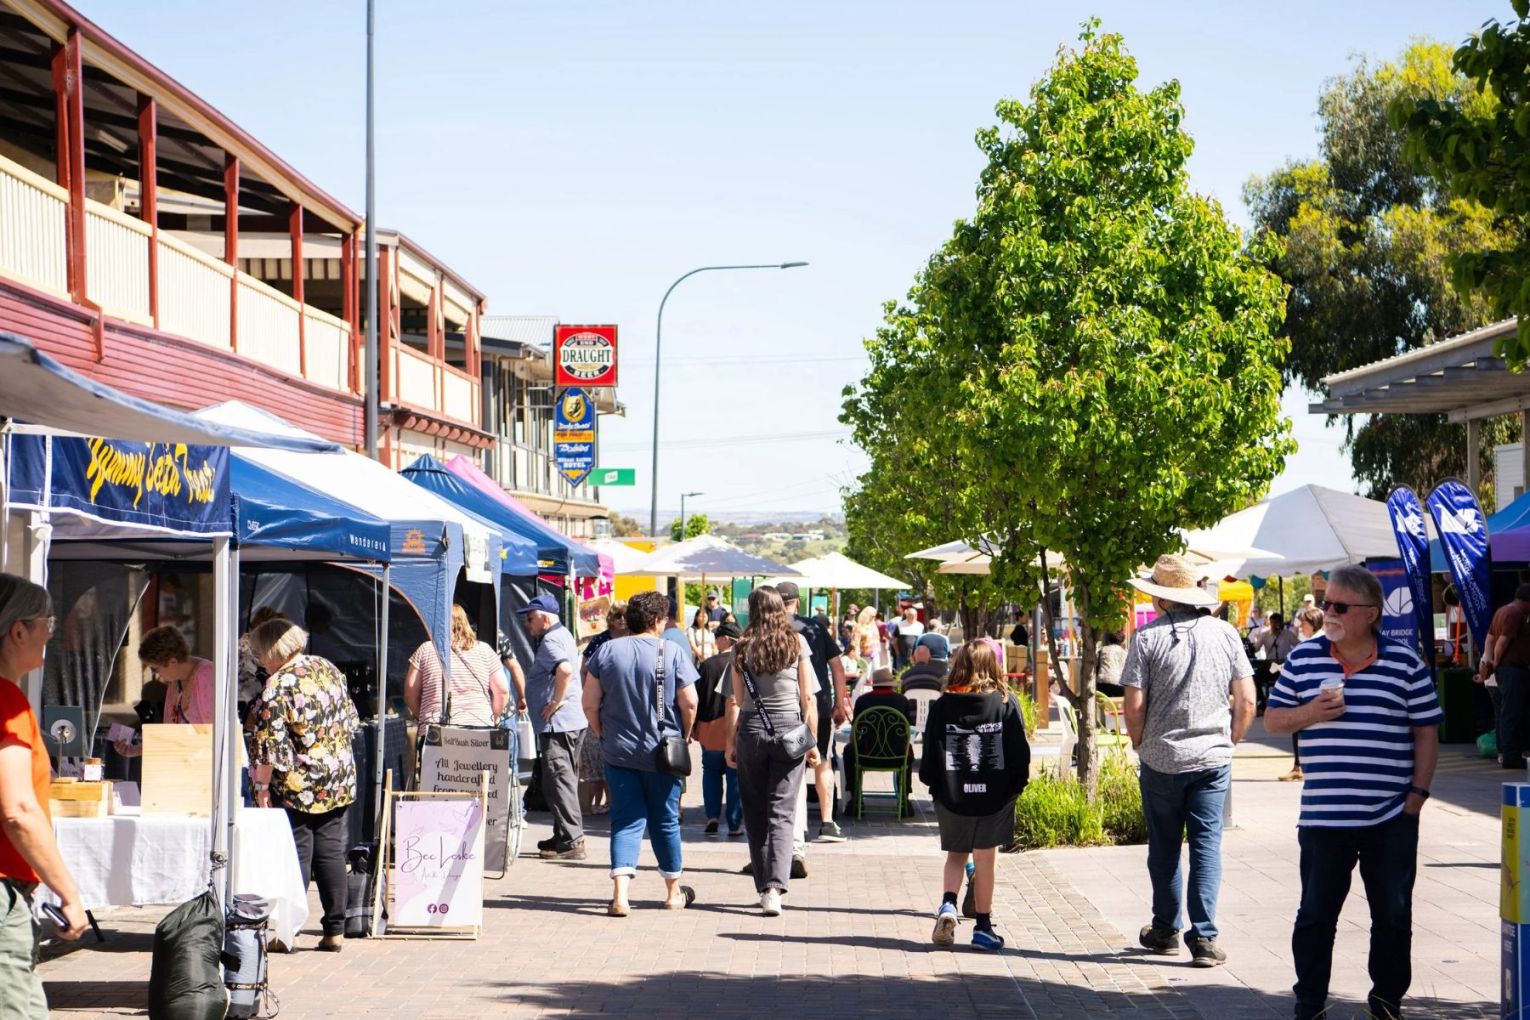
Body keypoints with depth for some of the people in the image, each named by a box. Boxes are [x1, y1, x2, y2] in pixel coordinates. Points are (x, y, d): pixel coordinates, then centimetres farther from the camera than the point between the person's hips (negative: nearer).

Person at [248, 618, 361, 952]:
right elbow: (350, 721, 15)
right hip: (338, 781, 6)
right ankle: (335, 931, 9)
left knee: (297, 855, 0)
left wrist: (262, 785, -13)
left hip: (297, 786, -6)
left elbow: (270, 743, -19)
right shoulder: (329, 669, 7)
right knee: (331, 851, 9)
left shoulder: (278, 686, -16)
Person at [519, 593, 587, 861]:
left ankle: (571, 841, -11)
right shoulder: (562, 635, 19)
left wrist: (556, 703, -24)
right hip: (572, 721, 11)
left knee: (558, 781, -10)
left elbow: (565, 669, -34)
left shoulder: (551, 641, -15)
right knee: (565, 780, 17)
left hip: (557, 724, -11)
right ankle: (563, 837, 25)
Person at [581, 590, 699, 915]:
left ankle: (620, 895, -12)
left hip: (618, 751, 1)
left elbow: (590, 703, 0)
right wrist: (684, 737, 7)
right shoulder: (674, 652, -6)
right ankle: (674, 892, 27)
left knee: (625, 821, 3)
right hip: (662, 752, -1)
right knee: (665, 820, 13)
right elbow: (689, 702, -8)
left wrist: (603, 736, 13)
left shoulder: (607, 651, 0)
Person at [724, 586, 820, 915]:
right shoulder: (797, 643, 0)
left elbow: (736, 700, 0)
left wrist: (731, 742, 6)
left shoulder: (743, 647, 1)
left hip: (751, 730, 1)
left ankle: (764, 887, 15)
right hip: (789, 730, -1)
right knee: (782, 812, -2)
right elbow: (808, 697, -1)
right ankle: (775, 888, -17)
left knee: (755, 813, 11)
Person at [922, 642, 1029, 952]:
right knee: (985, 860, 8)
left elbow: (930, 754, -2)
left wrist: (934, 786, 12)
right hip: (995, 797, -1)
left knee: (956, 855, 18)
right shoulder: (1006, 704, -5)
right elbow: (1020, 752, -4)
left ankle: (948, 904, -5)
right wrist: (1015, 787, 8)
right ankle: (983, 926, 12)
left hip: (951, 796, 1)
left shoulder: (942, 705, -4)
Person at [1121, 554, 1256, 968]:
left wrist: (1141, 746, 7)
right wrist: (1229, 741, 13)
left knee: (1164, 847, 12)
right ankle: (1204, 937, -2)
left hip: (1161, 758, -1)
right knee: (1207, 844, 3)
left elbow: (1134, 706, -10)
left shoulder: (1148, 638, -8)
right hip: (1213, 757, 2)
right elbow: (1246, 701, 0)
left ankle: (1165, 930, 23)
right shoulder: (1225, 633, 1)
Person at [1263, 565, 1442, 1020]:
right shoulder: (1303, 659, 4)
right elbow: (1273, 720, 9)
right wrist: (1311, 713, -11)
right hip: (1323, 816, 1)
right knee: (1315, 914, 5)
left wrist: (1418, 792, -2)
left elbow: (1426, 731, 4)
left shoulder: (1405, 663, 0)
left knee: (1393, 915, 8)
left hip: (1392, 817, 0)